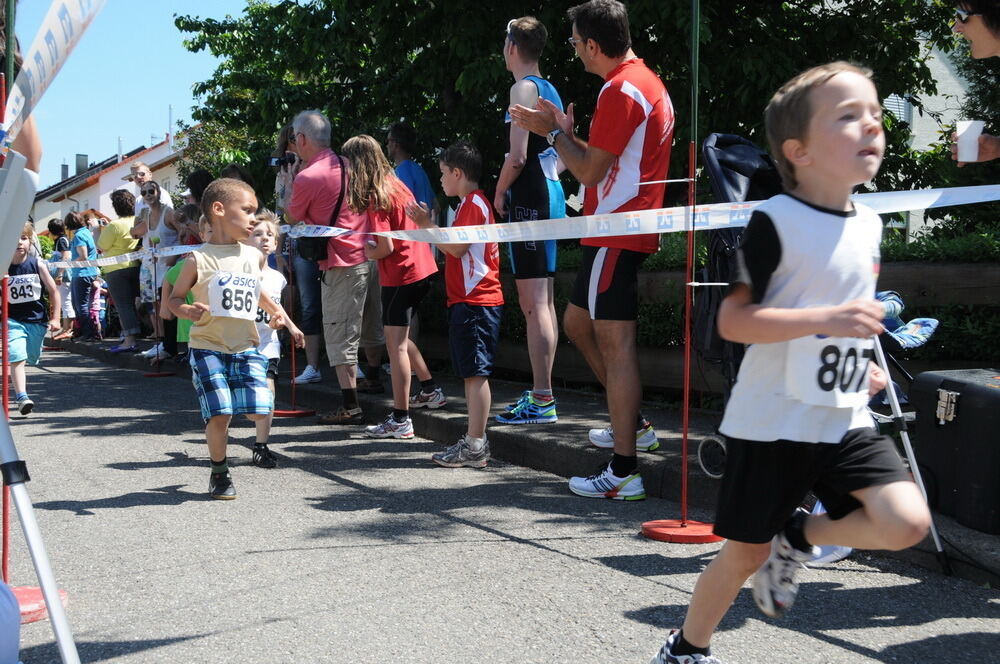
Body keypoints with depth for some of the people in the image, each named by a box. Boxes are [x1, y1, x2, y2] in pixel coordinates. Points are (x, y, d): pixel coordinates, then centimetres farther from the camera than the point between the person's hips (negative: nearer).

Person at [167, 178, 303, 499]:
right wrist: (188, 311, -19)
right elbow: (174, 298, 2)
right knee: (219, 415, -8)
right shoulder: (199, 259, -6)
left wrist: (275, 310, 11)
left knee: (259, 410, -9)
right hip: (208, 347, -4)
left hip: (247, 346, 4)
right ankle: (219, 473, 15)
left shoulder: (254, 257, 8)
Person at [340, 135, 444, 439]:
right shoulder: (398, 184, 9)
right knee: (399, 338, 24)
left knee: (396, 344, -5)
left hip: (400, 275, -9)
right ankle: (430, 390, 32)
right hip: (423, 268, 9)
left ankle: (400, 420, -4)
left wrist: (368, 252, 0)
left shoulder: (376, 198, -15)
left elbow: (386, 247, -20)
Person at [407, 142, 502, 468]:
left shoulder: (474, 203, -10)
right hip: (466, 300, 11)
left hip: (475, 302, -11)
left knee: (475, 372, -9)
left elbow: (457, 248, -19)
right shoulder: (470, 203, 22)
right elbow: (455, 248, 19)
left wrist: (427, 224, -13)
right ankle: (475, 440, 16)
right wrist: (428, 225, 17)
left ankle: (475, 446, -8)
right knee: (471, 373, 11)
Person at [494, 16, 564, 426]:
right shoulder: (550, 90, 18)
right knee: (543, 301, 12)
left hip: (529, 198, -10)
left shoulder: (524, 88, -10)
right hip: (551, 193, 10)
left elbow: (518, 155, -18)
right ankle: (541, 393, 18)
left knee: (533, 302, -11)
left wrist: (500, 192, -5)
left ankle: (542, 402, -11)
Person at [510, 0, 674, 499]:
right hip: (621, 229, 11)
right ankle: (633, 425, 28)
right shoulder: (645, 80, 18)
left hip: (616, 234, -11)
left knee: (614, 342, -9)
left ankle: (624, 473, -6)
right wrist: (568, 133, 14)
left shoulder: (621, 90, -15)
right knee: (578, 323, 20)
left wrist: (552, 132, -3)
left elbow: (589, 171, -16)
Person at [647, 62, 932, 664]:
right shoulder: (775, 221, -14)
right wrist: (825, 318, -28)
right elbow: (732, 320, -20)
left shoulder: (868, 224, 8)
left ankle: (796, 537, 15)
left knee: (907, 523, -13)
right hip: (772, 422, -5)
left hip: (846, 421, 6)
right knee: (745, 553, 5)